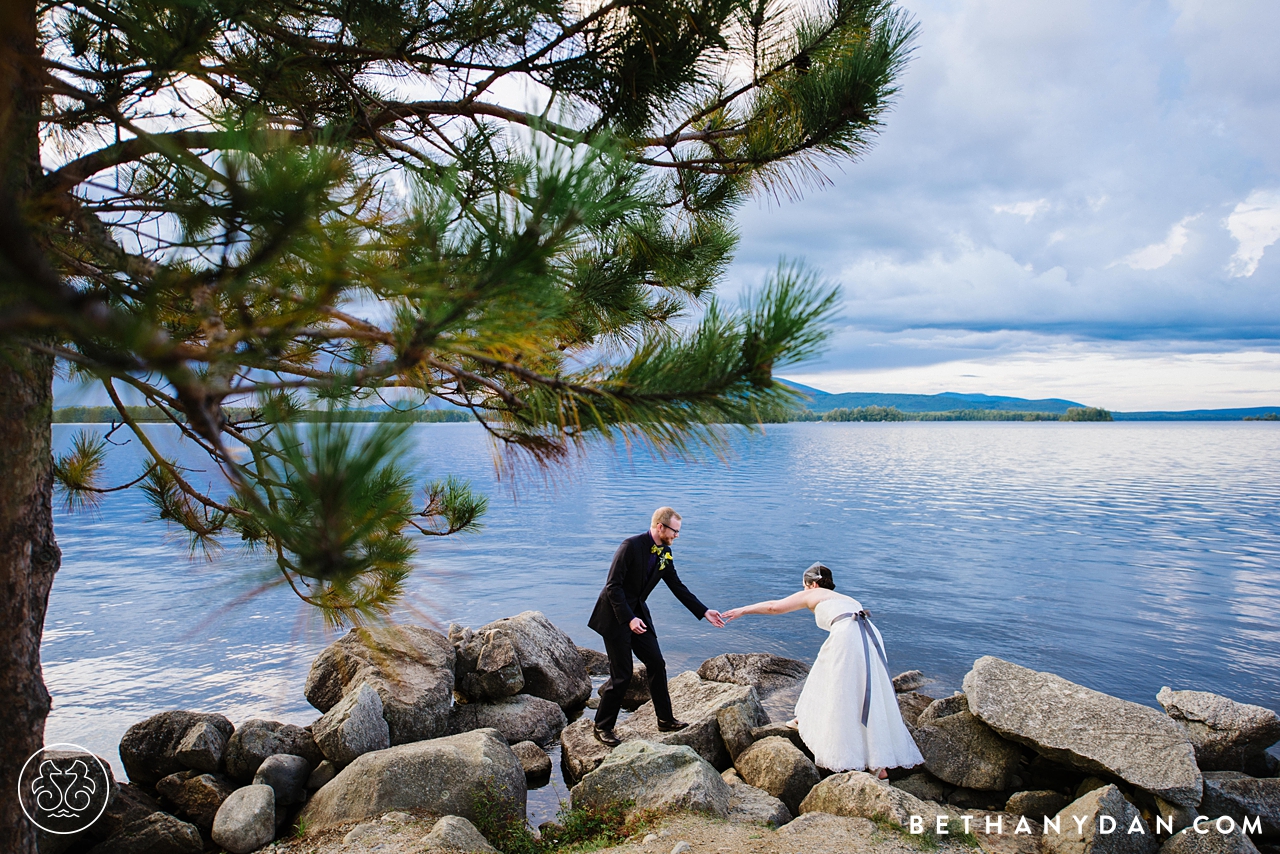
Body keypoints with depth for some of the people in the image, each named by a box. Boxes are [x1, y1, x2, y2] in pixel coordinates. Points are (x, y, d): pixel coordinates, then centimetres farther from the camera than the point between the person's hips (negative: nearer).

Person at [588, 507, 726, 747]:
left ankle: (665, 719, 23)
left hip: (638, 612, 8)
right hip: (615, 615, -8)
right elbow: (613, 586, -23)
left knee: (657, 664, 8)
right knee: (622, 675, -3)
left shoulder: (665, 552, 1)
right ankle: (602, 727, 13)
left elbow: (677, 586, 9)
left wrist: (704, 611, 4)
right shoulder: (631, 546, -23)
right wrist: (629, 619, -26)